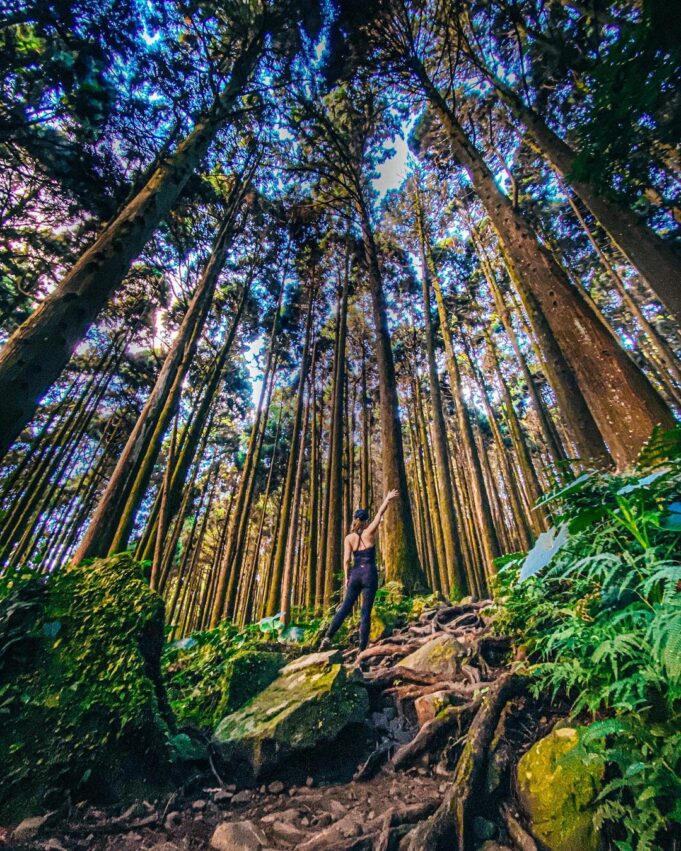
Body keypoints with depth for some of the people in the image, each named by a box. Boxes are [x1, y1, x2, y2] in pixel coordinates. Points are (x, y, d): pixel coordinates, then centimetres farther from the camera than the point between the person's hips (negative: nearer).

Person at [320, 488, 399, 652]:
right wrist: (387, 499, 17)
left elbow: (346, 560, -1)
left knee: (345, 607, 9)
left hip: (355, 574, 2)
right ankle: (362, 648, 3)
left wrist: (346, 578, 10)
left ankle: (328, 637, 0)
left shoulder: (349, 538, 2)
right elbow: (380, 513, 6)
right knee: (366, 612, 2)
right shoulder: (369, 532, -3)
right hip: (369, 574, -2)